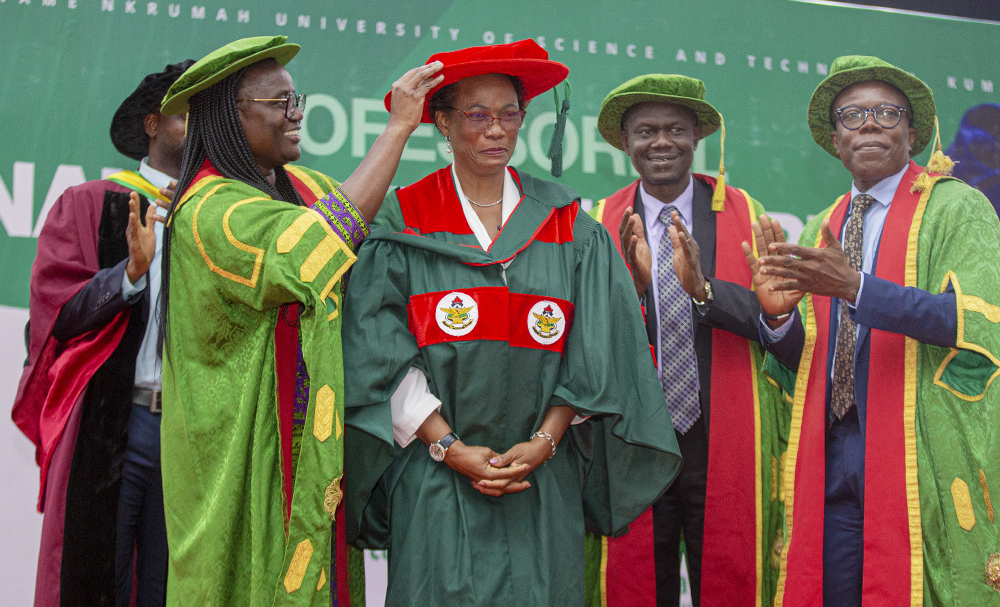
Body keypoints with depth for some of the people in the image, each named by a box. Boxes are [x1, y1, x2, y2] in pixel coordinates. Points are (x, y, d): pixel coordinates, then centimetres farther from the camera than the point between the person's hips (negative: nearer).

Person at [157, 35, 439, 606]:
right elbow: (331, 233, -25)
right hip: (254, 447, -7)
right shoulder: (209, 212, -16)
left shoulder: (306, 186, 9)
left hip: (320, 438, 7)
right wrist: (398, 127, -19)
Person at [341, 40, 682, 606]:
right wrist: (451, 448, -10)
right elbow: (382, 356, -4)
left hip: (544, 483, 2)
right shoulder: (402, 223, 1)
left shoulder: (570, 227, 6)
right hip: (435, 483, -1)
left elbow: (592, 352, 3)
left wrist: (543, 443, -7)